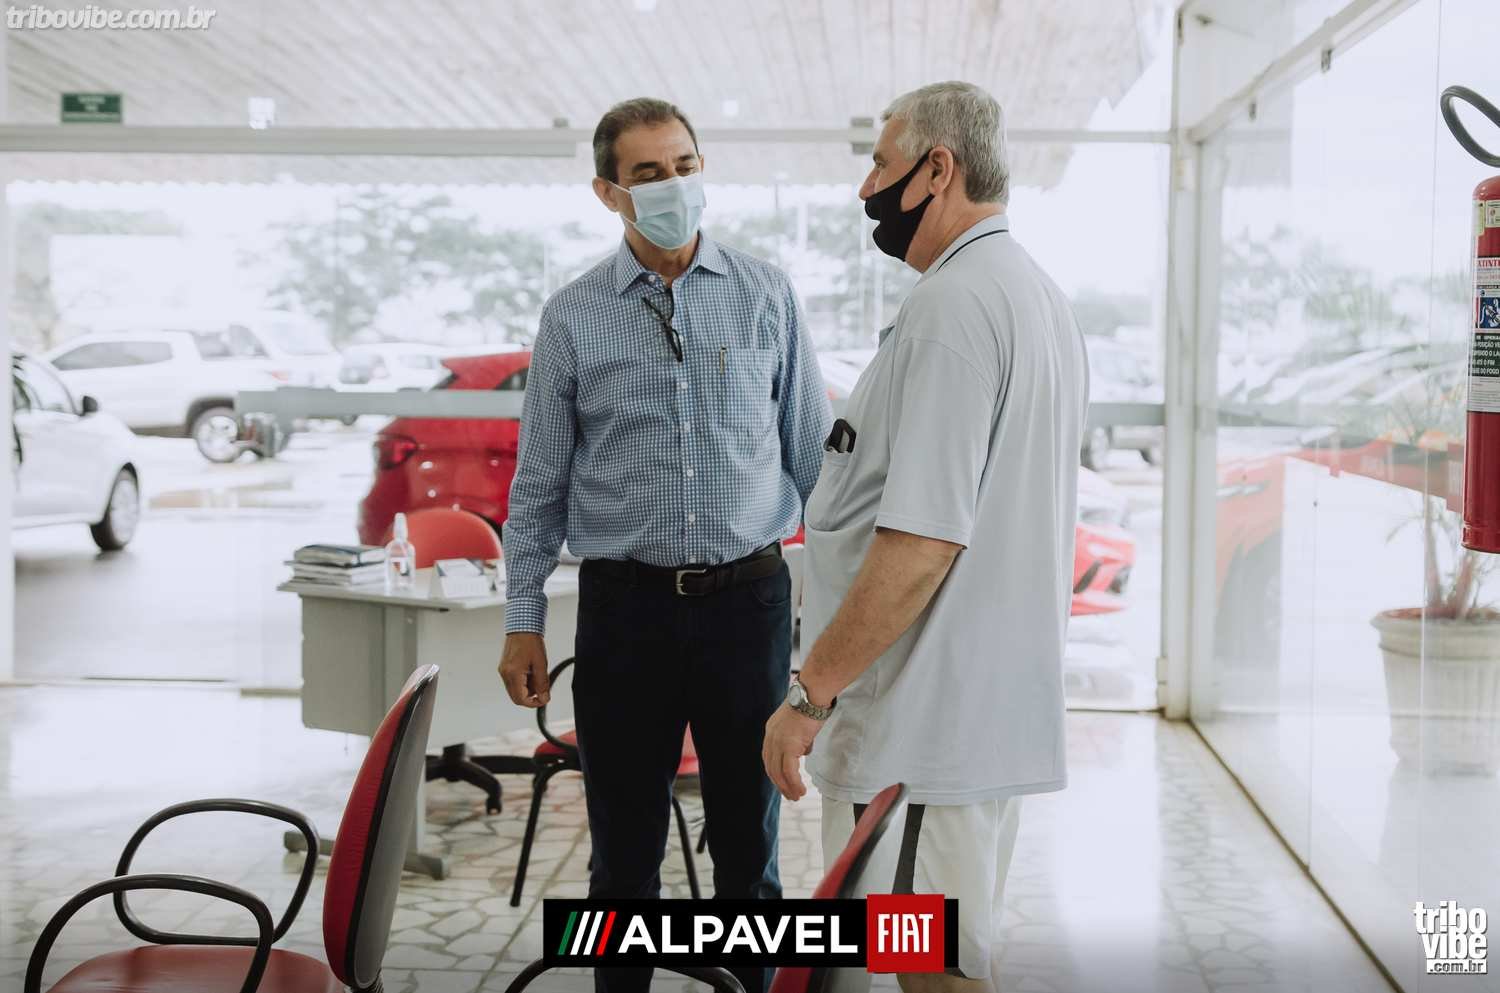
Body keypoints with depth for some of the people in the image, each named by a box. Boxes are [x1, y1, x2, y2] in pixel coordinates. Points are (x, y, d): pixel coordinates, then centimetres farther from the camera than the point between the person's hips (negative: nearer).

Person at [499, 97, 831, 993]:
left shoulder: (766, 296, 2)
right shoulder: (572, 316, 2)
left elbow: (814, 452, 5)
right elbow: (539, 480, 5)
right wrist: (525, 619, 3)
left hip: (749, 599, 0)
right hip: (625, 606, 0)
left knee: (750, 844, 12)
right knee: (626, 849, 11)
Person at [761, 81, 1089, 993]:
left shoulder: (953, 304, -17)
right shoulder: (1044, 299, 15)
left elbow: (922, 539, -24)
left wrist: (809, 695, -17)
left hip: (924, 725, -10)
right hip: (1001, 707, 10)